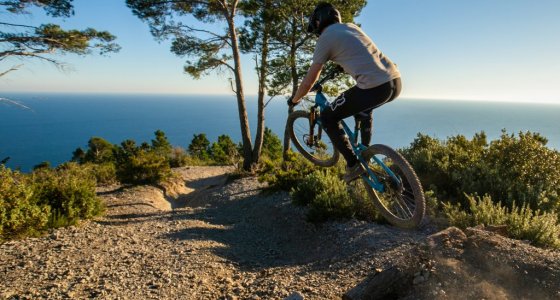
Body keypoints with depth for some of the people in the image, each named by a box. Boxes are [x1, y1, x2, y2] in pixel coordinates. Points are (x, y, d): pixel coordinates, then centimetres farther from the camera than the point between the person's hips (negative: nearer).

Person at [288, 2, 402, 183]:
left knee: (328, 118, 9)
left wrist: (294, 100, 23)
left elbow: (309, 81, 6)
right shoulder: (352, 26, 23)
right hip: (395, 82, 8)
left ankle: (353, 165, 10)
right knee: (363, 107, 38)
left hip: (375, 88, -8)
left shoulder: (325, 39, 3)